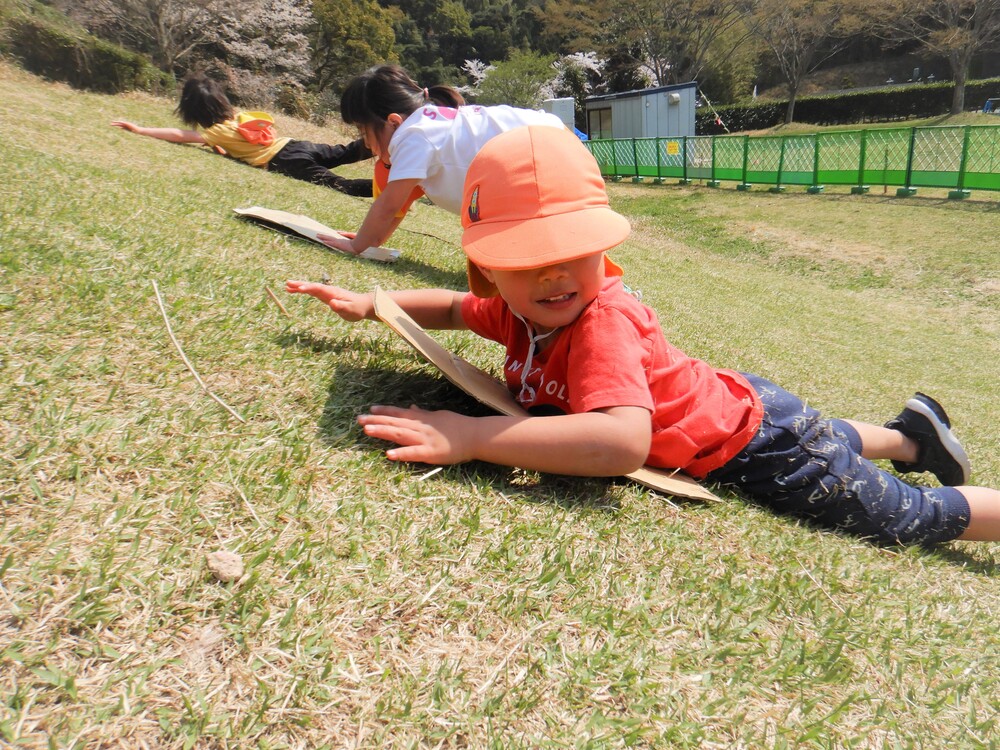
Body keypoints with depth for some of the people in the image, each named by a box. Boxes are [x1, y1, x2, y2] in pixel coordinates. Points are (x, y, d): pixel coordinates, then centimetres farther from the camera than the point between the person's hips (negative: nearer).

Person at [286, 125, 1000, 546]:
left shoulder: (603, 320, -39)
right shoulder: (517, 309, -14)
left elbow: (623, 443, -57)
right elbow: (454, 306, 7)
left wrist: (470, 437, -56)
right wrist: (370, 303, -8)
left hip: (761, 442, -8)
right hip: (726, 401, 8)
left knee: (906, 518, 12)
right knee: (831, 444, 37)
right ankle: (908, 432, 60)